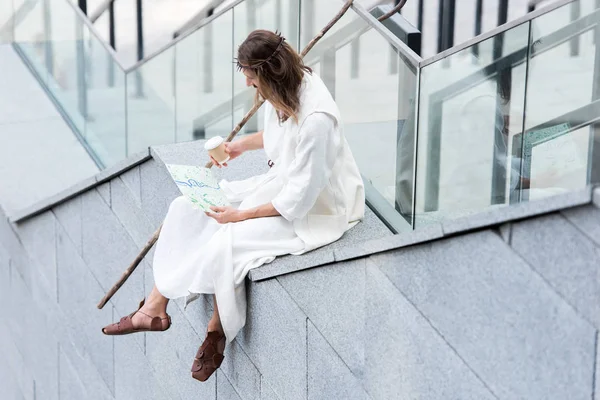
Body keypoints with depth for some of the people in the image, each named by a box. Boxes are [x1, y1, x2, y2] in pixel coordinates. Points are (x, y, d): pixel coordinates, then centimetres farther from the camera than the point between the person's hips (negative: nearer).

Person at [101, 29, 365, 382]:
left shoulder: (316, 118, -33)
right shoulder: (284, 91, -8)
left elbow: (299, 198, -27)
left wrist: (243, 214, -21)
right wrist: (241, 145, 7)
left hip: (311, 208, -9)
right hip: (282, 183, 9)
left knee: (226, 241, -26)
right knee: (186, 209, -1)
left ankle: (217, 334, -2)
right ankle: (154, 308, 3)